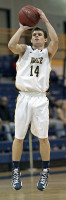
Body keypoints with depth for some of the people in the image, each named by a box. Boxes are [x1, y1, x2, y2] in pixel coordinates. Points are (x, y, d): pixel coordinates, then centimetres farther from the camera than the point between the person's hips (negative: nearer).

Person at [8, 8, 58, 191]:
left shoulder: (48, 52, 11)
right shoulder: (25, 50, 12)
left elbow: (55, 41, -12)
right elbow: (11, 45, -10)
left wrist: (45, 20, -7)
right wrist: (22, 28, -2)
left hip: (40, 99, 0)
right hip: (24, 97, 0)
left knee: (43, 137, -1)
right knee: (18, 137, 1)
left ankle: (45, 173, 10)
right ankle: (16, 173, 11)